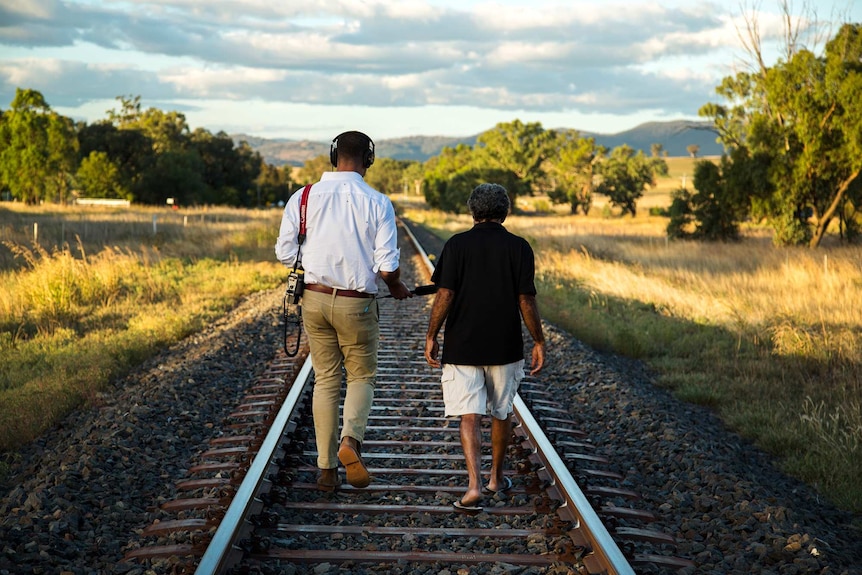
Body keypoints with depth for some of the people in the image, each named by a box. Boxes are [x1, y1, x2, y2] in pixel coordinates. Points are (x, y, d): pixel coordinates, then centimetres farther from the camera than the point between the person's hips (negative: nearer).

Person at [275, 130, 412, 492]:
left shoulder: (303, 198, -2)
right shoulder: (377, 203, -8)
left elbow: (285, 254, -1)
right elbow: (387, 267, -10)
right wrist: (396, 288, 11)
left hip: (314, 299, 2)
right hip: (356, 303, -2)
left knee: (325, 380, 12)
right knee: (362, 376, 14)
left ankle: (327, 468, 11)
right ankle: (350, 440, -13)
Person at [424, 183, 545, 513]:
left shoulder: (457, 245, -4)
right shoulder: (519, 247, -3)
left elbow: (445, 295, -9)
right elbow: (526, 300, -5)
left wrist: (431, 337, 0)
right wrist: (539, 342, 5)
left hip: (462, 347, -1)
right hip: (505, 348, 1)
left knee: (469, 417, -3)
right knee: (501, 414, 18)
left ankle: (474, 486, -17)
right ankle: (497, 478, 31)